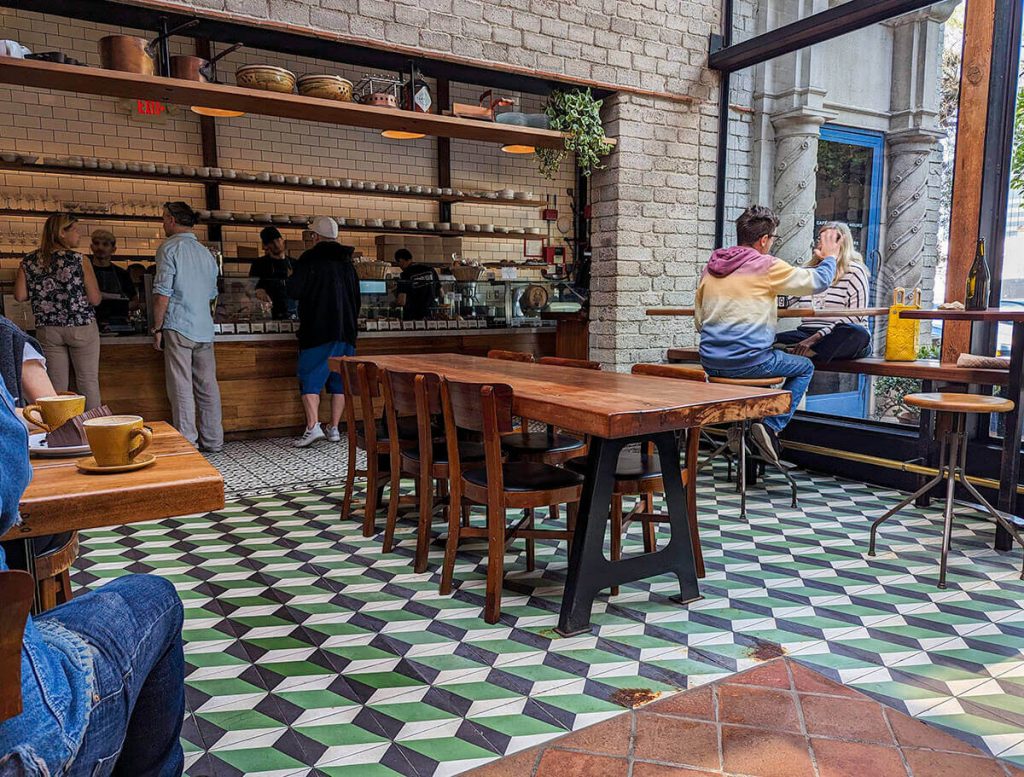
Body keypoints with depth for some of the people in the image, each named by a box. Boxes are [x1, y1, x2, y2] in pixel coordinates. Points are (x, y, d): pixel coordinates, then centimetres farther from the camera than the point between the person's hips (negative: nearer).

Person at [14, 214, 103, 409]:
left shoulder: (29, 262, 2)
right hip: (81, 327, -4)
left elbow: (20, 296, 1)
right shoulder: (78, 260, -9)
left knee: (57, 385, 9)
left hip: (46, 330, 4)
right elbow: (95, 299, -10)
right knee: (88, 381, 4)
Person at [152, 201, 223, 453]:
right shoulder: (206, 252, 16)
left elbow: (162, 292, -11)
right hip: (205, 328, 6)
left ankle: (187, 443, -1)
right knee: (208, 386, 8)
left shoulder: (170, 247, -4)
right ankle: (212, 440, 12)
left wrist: (157, 328, -6)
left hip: (178, 327, -6)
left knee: (181, 388, -2)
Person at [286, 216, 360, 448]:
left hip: (317, 330, -5)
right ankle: (334, 428, 10)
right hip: (346, 330, 6)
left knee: (309, 379, -2)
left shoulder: (310, 258, -5)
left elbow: (293, 291, -9)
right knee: (339, 379, 8)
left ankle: (313, 426, -14)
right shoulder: (347, 262, 14)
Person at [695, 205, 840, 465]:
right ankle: (772, 426, 4)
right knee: (805, 367, 19)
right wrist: (830, 256, 23)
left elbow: (699, 321, 15)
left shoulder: (710, 267, 9)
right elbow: (818, 281, 3)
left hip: (710, 363, 6)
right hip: (749, 362, -6)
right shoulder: (768, 266, -8)